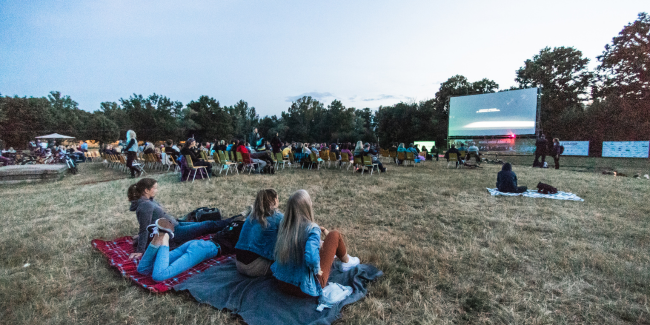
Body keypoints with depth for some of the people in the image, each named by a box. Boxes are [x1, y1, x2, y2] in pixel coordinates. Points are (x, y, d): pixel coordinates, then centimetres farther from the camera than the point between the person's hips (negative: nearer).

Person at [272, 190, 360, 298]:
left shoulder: (284, 224, -7)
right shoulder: (312, 229, -26)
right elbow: (311, 258, -40)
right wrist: (317, 270, -17)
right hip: (306, 289, -6)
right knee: (335, 235, 1)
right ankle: (347, 262, 30)